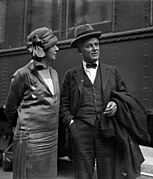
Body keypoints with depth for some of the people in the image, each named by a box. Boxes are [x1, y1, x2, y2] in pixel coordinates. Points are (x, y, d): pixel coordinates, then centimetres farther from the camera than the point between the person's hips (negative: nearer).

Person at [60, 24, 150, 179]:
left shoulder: (113, 72, 12)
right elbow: (64, 104, 10)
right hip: (80, 133, 0)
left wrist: (116, 104, -6)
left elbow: (125, 94, 15)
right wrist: (70, 122, -4)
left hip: (108, 132, 1)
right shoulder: (71, 75, 9)